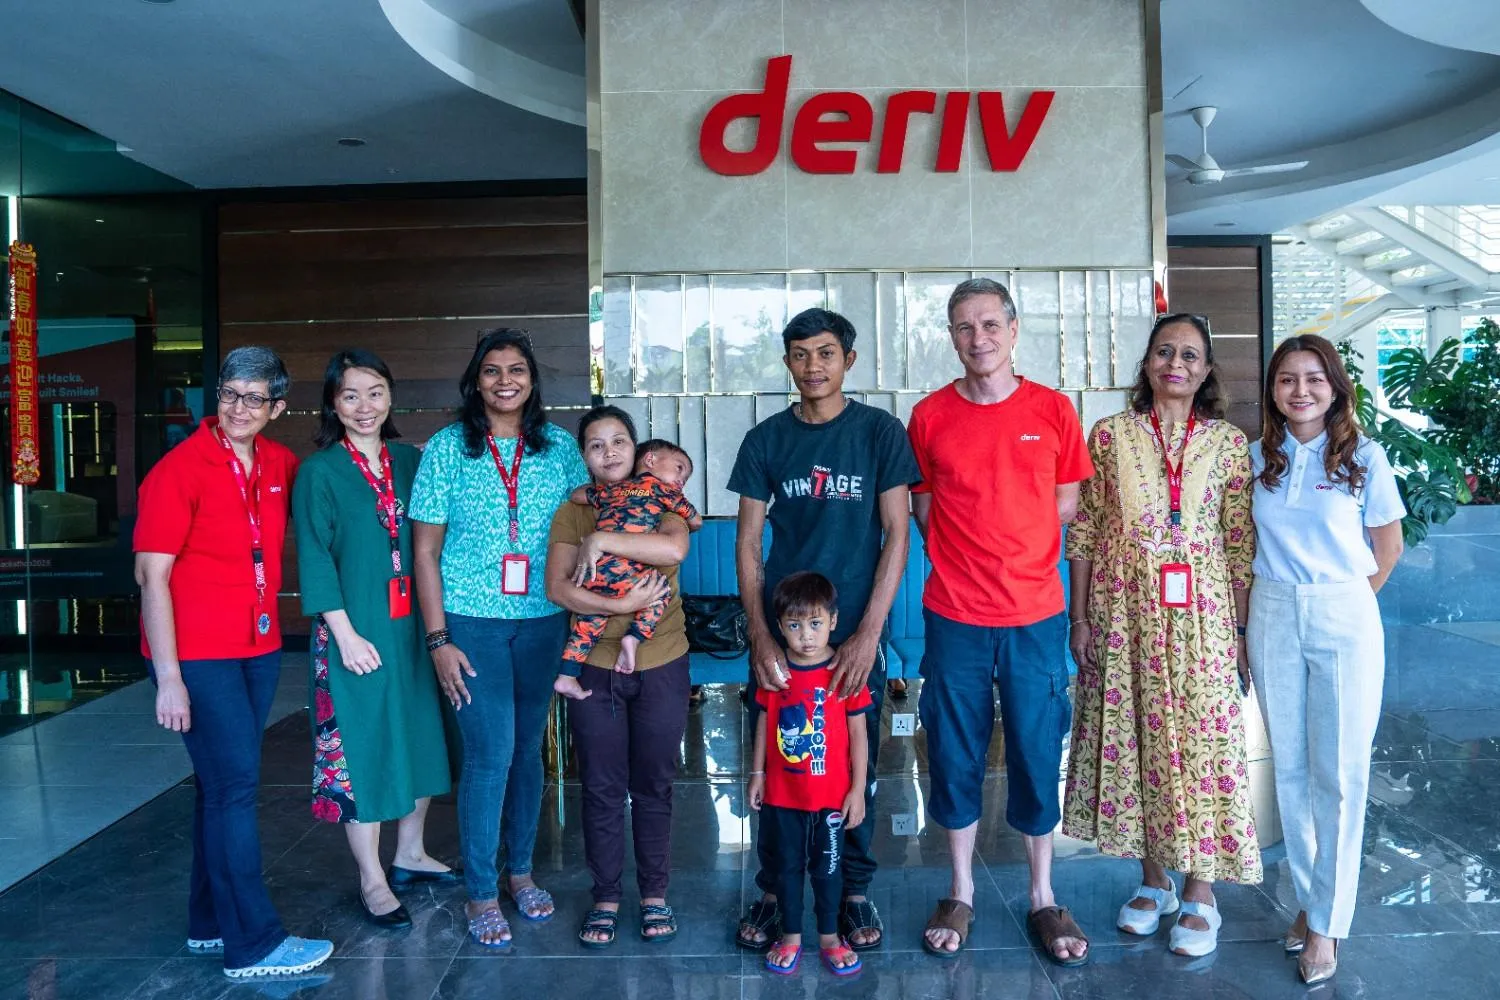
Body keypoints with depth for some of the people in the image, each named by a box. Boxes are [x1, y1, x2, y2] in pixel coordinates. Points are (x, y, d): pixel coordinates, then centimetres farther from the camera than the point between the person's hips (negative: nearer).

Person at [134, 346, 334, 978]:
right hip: (197, 653, -6)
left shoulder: (281, 466, 4)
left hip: (259, 647, 6)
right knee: (233, 786, -4)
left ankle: (210, 923, 29)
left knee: (226, 784, 15)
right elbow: (151, 576, -14)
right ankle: (253, 943, 7)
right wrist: (168, 678, -17)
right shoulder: (178, 471, -12)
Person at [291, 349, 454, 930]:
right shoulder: (319, 472, -5)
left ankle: (410, 855, 31)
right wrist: (346, 633, -13)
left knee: (420, 735, 13)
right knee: (362, 746, 2)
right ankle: (372, 882, 15)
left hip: (413, 623, 5)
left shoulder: (409, 460, 7)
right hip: (356, 629, -5)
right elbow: (315, 561, -8)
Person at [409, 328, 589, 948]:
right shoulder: (447, 447, -2)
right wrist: (438, 639, -7)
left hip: (542, 620, 3)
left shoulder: (560, 446, 4)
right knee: (490, 752, -4)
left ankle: (520, 870, 30)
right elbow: (425, 551, -2)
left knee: (529, 747, 11)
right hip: (471, 621, -2)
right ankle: (481, 893, 13)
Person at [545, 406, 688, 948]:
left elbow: (675, 547, -24)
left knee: (653, 785, 11)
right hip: (595, 666, 1)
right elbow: (558, 587, -10)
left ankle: (655, 894, 26)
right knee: (601, 788, 9)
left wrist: (601, 541, -21)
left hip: (661, 665, -1)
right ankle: (605, 897, 25)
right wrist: (620, 605, -22)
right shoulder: (572, 512, 2)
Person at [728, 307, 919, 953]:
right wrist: (758, 633, -8)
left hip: (855, 633, -1)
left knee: (855, 765, 10)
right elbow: (747, 542, 3)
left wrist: (869, 633, -13)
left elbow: (896, 535, -4)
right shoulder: (765, 440, 4)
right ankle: (772, 891, 26)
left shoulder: (880, 432, -1)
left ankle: (855, 891, 28)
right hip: (779, 633, 2)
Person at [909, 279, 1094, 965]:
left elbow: (1066, 505, 8)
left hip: (1035, 616, 0)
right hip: (954, 618, 0)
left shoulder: (1052, 411, 1)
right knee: (955, 758, 9)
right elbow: (924, 510, 8)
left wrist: (1016, 561, 3)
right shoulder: (929, 416, 1)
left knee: (1037, 757, 9)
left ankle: (1043, 898, 26)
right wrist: (966, 564, 1)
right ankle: (961, 895, 27)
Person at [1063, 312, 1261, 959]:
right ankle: (1153, 879, 26)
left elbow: (1241, 543, 2)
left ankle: (1199, 894, 19)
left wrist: (1242, 630, 0)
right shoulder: (1110, 435, 2)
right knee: (1132, 738, 8)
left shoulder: (1228, 442, 3)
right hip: (1124, 614, 1)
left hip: (1201, 615, 0)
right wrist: (1079, 618, -1)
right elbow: (1084, 532, 2)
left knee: (1201, 741, 3)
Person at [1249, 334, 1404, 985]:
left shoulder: (1364, 457, -3)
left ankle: (1327, 922, 13)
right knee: (1290, 766, 9)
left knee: (1338, 772, 1)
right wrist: (1258, 603, 3)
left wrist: (1344, 603, 4)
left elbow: (1386, 547, 4)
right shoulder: (1258, 457, 4)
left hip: (1344, 620, -2)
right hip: (1273, 618, 3)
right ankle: (1308, 898, 26)